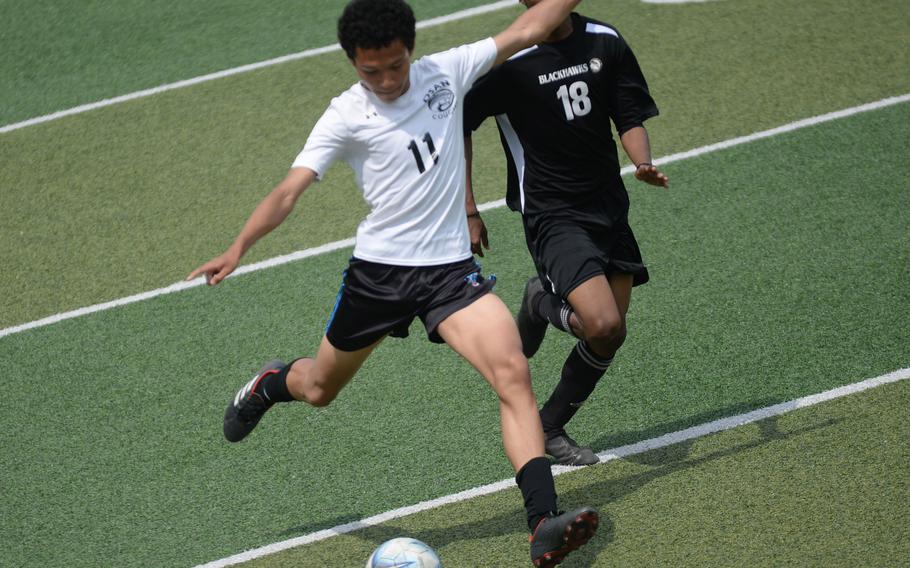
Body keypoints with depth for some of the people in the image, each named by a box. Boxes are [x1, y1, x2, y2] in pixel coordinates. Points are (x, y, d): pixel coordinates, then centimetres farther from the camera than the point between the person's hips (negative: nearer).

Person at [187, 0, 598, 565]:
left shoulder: (446, 72, 0)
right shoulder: (347, 116, -9)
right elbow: (290, 189, -17)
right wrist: (237, 250, -29)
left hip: (450, 269, 1)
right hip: (378, 269, -1)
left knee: (513, 374, -20)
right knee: (320, 388, 17)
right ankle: (271, 384, 56)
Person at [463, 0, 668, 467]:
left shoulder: (605, 42, 0)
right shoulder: (508, 61, -14)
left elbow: (630, 118, 7)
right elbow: (455, 125, -2)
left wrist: (644, 165, -14)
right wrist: (468, 213, -3)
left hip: (609, 207, 6)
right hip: (552, 214, -6)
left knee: (611, 334, 8)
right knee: (603, 326, -22)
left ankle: (549, 428, 27)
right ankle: (545, 307, 11)